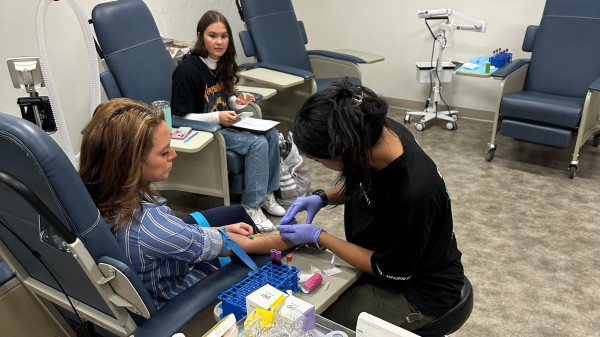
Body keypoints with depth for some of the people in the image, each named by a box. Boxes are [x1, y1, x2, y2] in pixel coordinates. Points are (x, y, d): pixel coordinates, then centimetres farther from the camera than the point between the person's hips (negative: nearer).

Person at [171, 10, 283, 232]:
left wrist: (238, 102, -3)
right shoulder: (188, 70, -19)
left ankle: (267, 194, 4)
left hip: (223, 122, 8)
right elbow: (181, 117, -18)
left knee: (271, 134, -7)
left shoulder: (222, 64, 6)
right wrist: (217, 118, -26)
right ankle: (251, 206, -12)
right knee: (257, 143, -23)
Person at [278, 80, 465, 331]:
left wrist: (317, 237, -16)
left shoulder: (414, 194, -38)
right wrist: (322, 198, -9)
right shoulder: (377, 131, -17)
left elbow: (387, 270, -20)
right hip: (386, 254, 7)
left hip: (416, 290, -7)